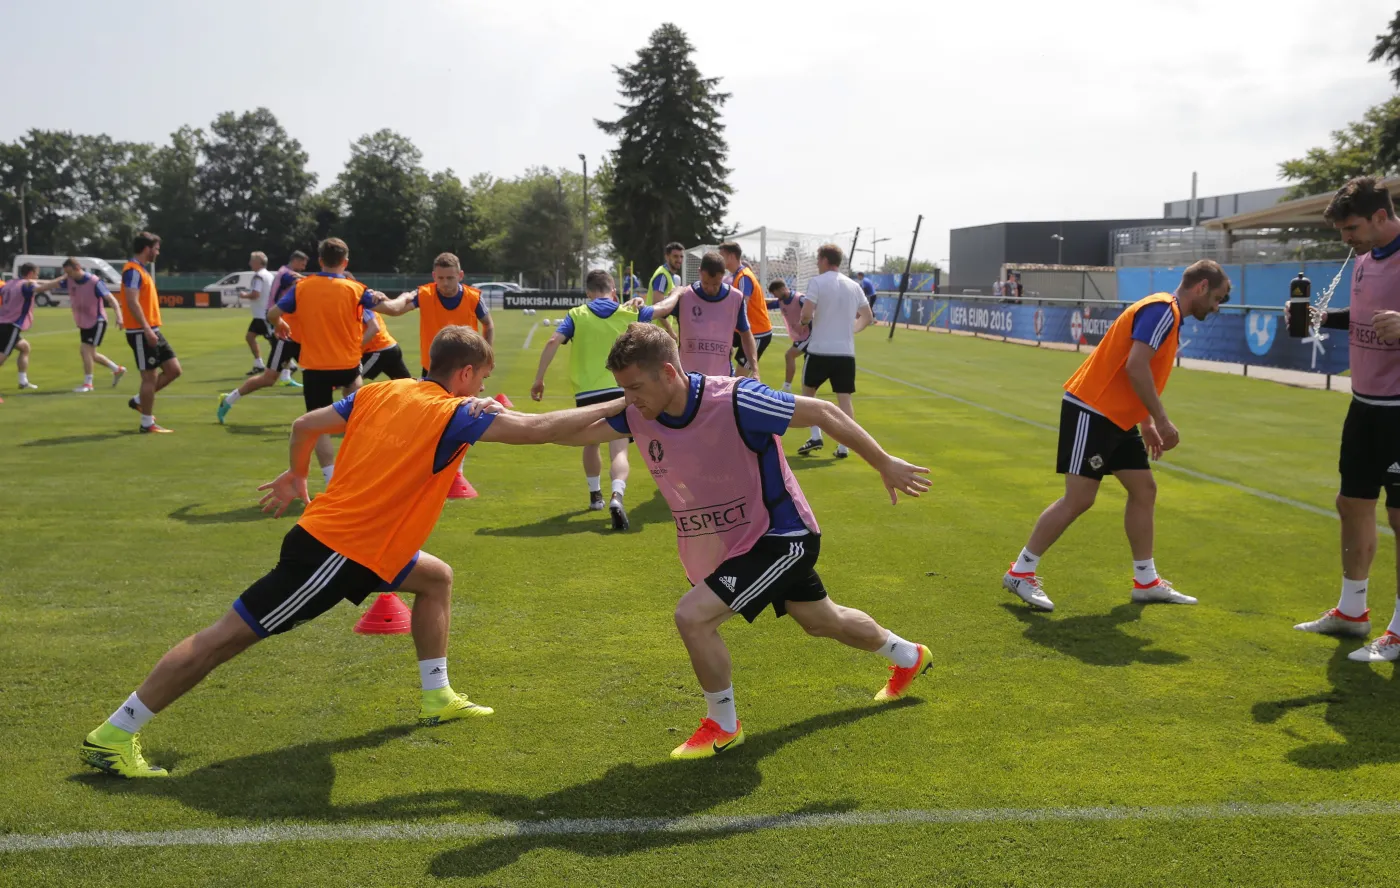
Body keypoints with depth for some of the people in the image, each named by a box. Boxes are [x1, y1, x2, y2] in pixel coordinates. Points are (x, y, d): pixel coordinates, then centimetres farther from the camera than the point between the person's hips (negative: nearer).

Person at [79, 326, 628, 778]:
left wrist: (296, 477, 30)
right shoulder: (454, 415, -14)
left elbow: (306, 425, 12)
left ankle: (436, 698, 25)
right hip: (336, 555, -9)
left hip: (324, 530, 9)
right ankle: (112, 737, 8)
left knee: (436, 579, 20)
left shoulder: (381, 392, 7)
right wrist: (614, 407, -15)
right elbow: (539, 428, -22)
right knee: (226, 638, -2)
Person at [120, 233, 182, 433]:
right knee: (150, 376, -4)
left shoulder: (141, 270, 17)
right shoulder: (133, 270, -13)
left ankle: (139, 401, 20)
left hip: (152, 331, 10)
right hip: (141, 333, -10)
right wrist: (147, 330, -25)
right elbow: (132, 302, -22)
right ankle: (147, 423, 4)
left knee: (174, 369, 8)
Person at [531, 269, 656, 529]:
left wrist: (539, 379, -3)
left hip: (586, 393, 1)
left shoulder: (576, 315, 5)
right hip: (619, 390, -1)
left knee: (591, 443, 26)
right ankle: (616, 497, -35)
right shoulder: (629, 312, 9)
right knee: (619, 450, -8)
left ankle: (595, 496, 41)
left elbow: (553, 343, -9)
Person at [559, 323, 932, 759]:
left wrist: (885, 464, -14)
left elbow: (822, 412, -22)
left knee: (692, 615, -20)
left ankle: (723, 726, 4)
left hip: (781, 538, -7)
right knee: (822, 621, 26)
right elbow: (579, 432, -1)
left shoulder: (735, 401, -32)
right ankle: (908, 655, 54)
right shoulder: (637, 416, -13)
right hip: (728, 544, 7)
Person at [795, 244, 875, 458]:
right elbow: (868, 317, 12)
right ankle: (843, 446, 0)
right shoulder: (854, 286, 9)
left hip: (820, 350, -4)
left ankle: (815, 436, 6)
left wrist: (804, 319, 6)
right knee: (844, 397, 4)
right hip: (846, 352, 4)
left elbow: (806, 314, -16)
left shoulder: (817, 282, -7)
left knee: (808, 391, 15)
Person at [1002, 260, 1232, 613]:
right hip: (1091, 411, -10)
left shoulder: (1169, 314, 17)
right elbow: (1135, 367, -24)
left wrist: (1147, 424, 17)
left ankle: (1146, 581, 19)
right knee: (1079, 498, -9)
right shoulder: (1162, 309, -13)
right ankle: (1020, 572, 1)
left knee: (1144, 489, 11)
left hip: (1117, 418, 10)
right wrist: (1161, 421, -19)